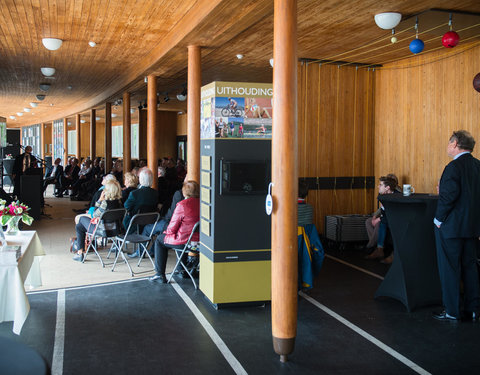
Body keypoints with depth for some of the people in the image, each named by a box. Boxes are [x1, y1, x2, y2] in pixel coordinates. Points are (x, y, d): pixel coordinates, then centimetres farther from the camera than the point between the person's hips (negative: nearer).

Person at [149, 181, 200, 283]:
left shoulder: (182, 205, -19)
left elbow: (172, 227, -11)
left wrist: (166, 232, 12)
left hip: (185, 241, -6)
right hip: (199, 239, 6)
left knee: (159, 240, 17)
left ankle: (160, 274, 16)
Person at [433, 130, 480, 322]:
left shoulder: (454, 167, -18)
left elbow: (448, 196, -24)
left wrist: (439, 219, -14)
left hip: (451, 227, -8)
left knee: (449, 269, 2)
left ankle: (452, 312, 9)